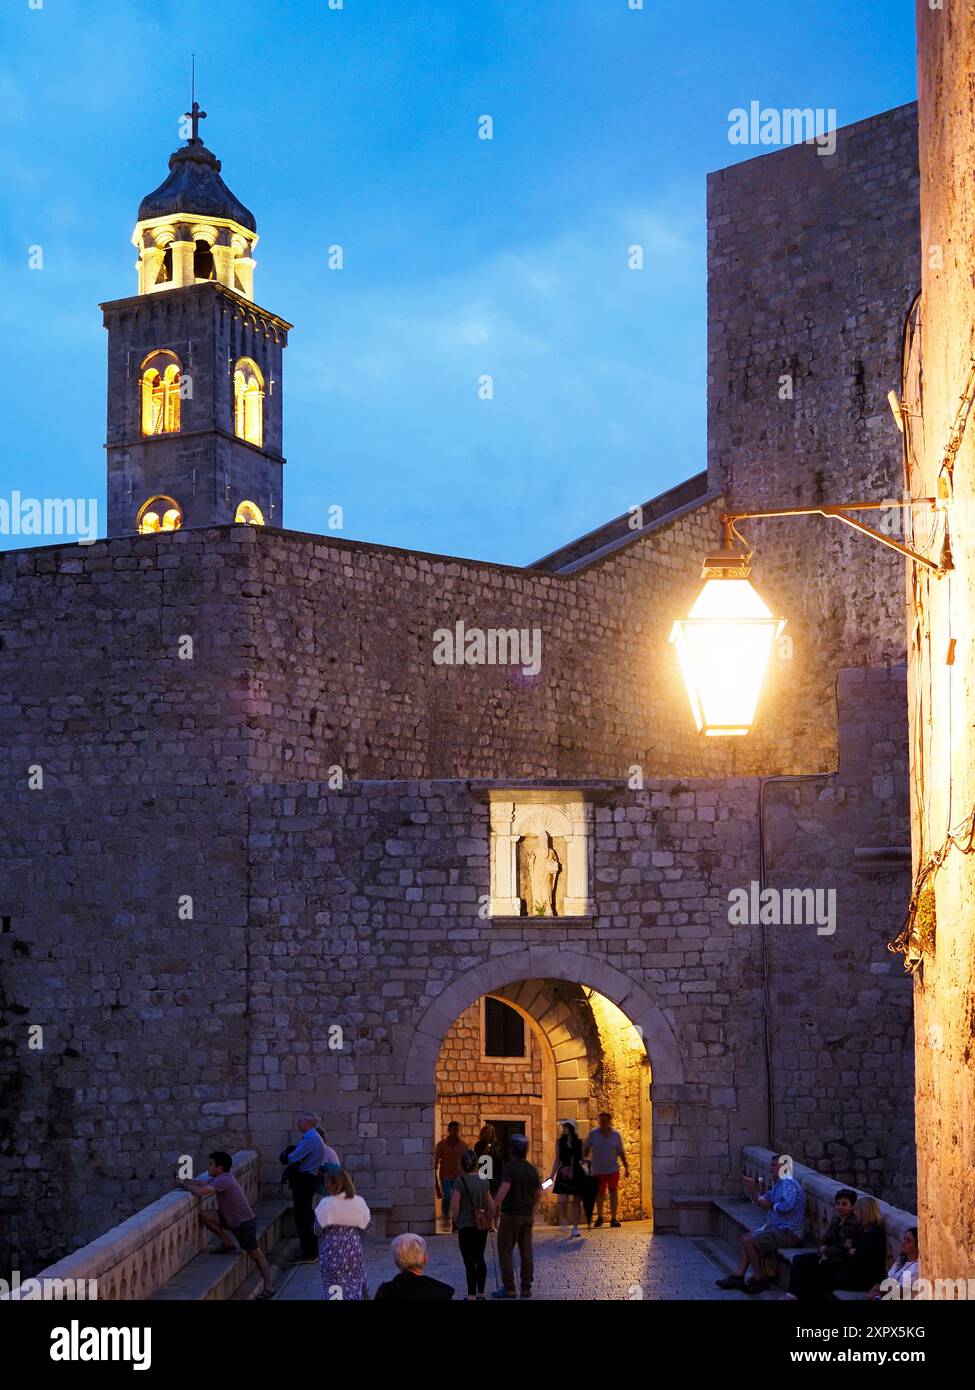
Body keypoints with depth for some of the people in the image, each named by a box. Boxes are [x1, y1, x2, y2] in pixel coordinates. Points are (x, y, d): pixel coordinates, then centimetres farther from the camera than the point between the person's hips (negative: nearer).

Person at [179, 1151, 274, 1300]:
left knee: (255, 1253, -1)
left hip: (244, 1222, -9)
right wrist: (190, 1182, -10)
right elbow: (205, 1185, 8)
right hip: (231, 1219, 9)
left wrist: (186, 1186, -18)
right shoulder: (222, 1177, 5)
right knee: (205, 1216, -4)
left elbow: (200, 1192, -35)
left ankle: (268, 1286, 7)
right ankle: (227, 1244, 9)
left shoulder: (223, 1181, -26)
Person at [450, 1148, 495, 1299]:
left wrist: (456, 1221, 1)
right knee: (480, 1258, 16)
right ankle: (481, 1293, 20)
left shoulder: (460, 1181, -13)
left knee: (469, 1262, -1)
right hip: (482, 1225, 6)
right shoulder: (484, 1180, 4)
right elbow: (490, 1205, 9)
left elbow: (455, 1205, -14)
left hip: (466, 1225, -6)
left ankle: (472, 1295, 0)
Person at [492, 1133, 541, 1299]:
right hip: (527, 1215, 5)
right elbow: (539, 1193, 6)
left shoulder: (509, 1167, -13)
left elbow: (505, 1187, -28)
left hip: (511, 1214, -5)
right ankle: (526, 1288, 11)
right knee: (526, 1251, 9)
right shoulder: (532, 1169, 5)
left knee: (506, 1250, 2)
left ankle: (508, 1288, -1)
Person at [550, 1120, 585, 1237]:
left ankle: (575, 1227, 10)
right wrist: (552, 1175, 3)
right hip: (564, 1174, 0)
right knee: (563, 1201, -12)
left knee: (576, 1201, 3)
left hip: (577, 1173, 0)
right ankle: (563, 1219, 17)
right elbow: (557, 1161, 8)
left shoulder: (579, 1143, 2)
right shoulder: (560, 1143, 4)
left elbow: (582, 1158, 11)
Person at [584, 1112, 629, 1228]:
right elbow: (587, 1149, 3)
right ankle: (599, 1217, 26)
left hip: (612, 1169, -1)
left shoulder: (616, 1135, -1)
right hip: (597, 1170, 1)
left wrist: (626, 1167, 4)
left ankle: (613, 1218, -5)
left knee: (613, 1192, -8)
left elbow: (621, 1153, 5)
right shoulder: (593, 1134, -2)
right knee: (599, 1194, 10)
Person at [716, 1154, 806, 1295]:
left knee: (748, 1241, -15)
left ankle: (760, 1280, -4)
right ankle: (738, 1277, 14)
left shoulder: (788, 1183, -17)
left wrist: (771, 1206, -17)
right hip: (778, 1227, 11)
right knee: (747, 1237, 17)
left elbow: (788, 1205, -34)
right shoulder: (777, 1184, 15)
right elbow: (761, 1201, 21)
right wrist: (753, 1190, 4)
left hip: (789, 1233, -11)